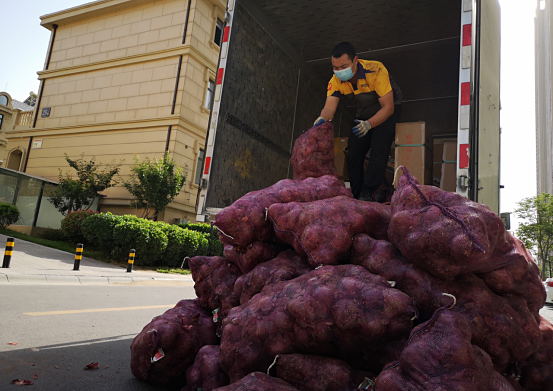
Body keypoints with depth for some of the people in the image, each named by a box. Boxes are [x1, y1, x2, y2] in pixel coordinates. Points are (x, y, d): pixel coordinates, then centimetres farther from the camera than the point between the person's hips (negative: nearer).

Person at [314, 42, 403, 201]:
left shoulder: (376, 71, -33)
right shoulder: (336, 81, -19)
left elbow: (388, 107, -33)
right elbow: (329, 107, -28)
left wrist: (369, 124, -49)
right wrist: (323, 118, -52)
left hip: (387, 110, -5)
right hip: (363, 114, 5)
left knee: (378, 149, -25)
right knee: (353, 152, -2)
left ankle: (367, 193, -23)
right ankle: (356, 196, 7)